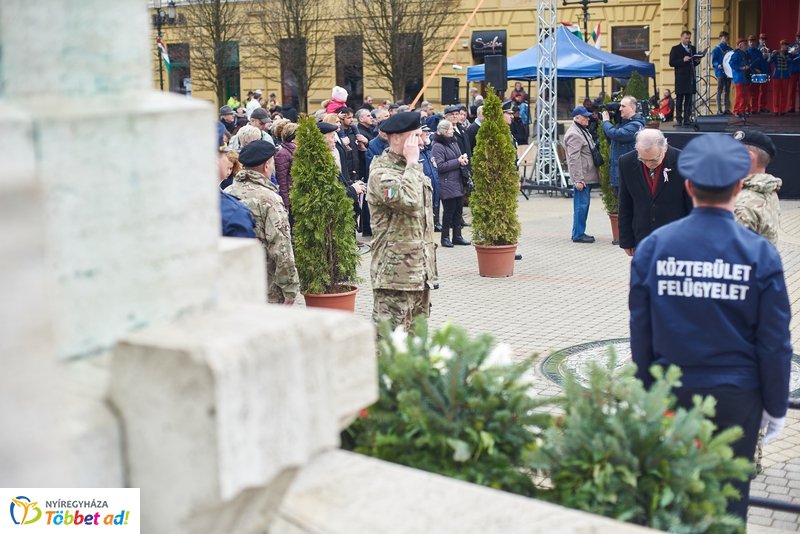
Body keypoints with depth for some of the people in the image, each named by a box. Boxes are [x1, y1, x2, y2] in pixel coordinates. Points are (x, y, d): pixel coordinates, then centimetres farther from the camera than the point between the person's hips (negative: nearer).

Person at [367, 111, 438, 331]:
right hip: (395, 271, -9)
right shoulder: (381, 173, -13)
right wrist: (412, 163, -18)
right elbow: (408, 200, -31)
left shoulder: (411, 169, 17)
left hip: (421, 271, 9)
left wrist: (430, 266, 22)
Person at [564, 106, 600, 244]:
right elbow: (574, 159, -22)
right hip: (582, 177, -10)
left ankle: (579, 232, 21)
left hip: (587, 176, 10)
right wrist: (578, 179, -25)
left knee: (583, 205, 14)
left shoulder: (582, 130, 18)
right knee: (581, 205, -7)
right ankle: (578, 235, -2)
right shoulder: (574, 134, -16)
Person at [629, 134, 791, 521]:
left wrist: (646, 393, 12)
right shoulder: (760, 254, -11)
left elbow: (640, 331, -1)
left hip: (670, 392, 2)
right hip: (737, 396, -1)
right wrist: (775, 406, 6)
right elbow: (775, 341, -6)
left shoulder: (653, 247, -7)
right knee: (729, 497, 11)